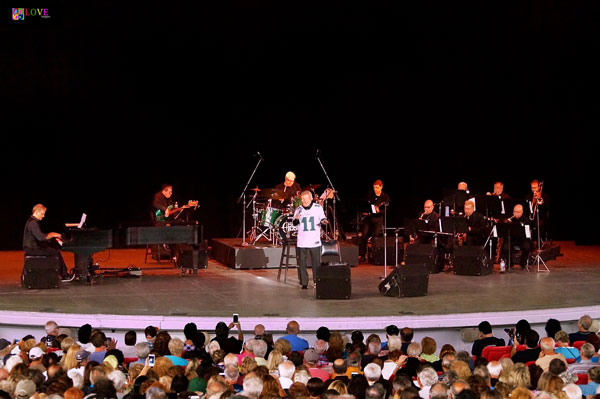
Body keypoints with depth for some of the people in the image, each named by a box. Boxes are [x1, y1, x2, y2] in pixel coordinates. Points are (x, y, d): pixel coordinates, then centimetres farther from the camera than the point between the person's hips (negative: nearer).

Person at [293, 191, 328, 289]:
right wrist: (296, 218, -17)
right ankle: (304, 283, 7)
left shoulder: (318, 208, 2)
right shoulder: (299, 209, 5)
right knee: (302, 263, 0)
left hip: (315, 241, -1)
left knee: (316, 263, 1)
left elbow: (322, 218, 11)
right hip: (302, 242, 1)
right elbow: (295, 224, 5)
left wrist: (323, 221, -12)